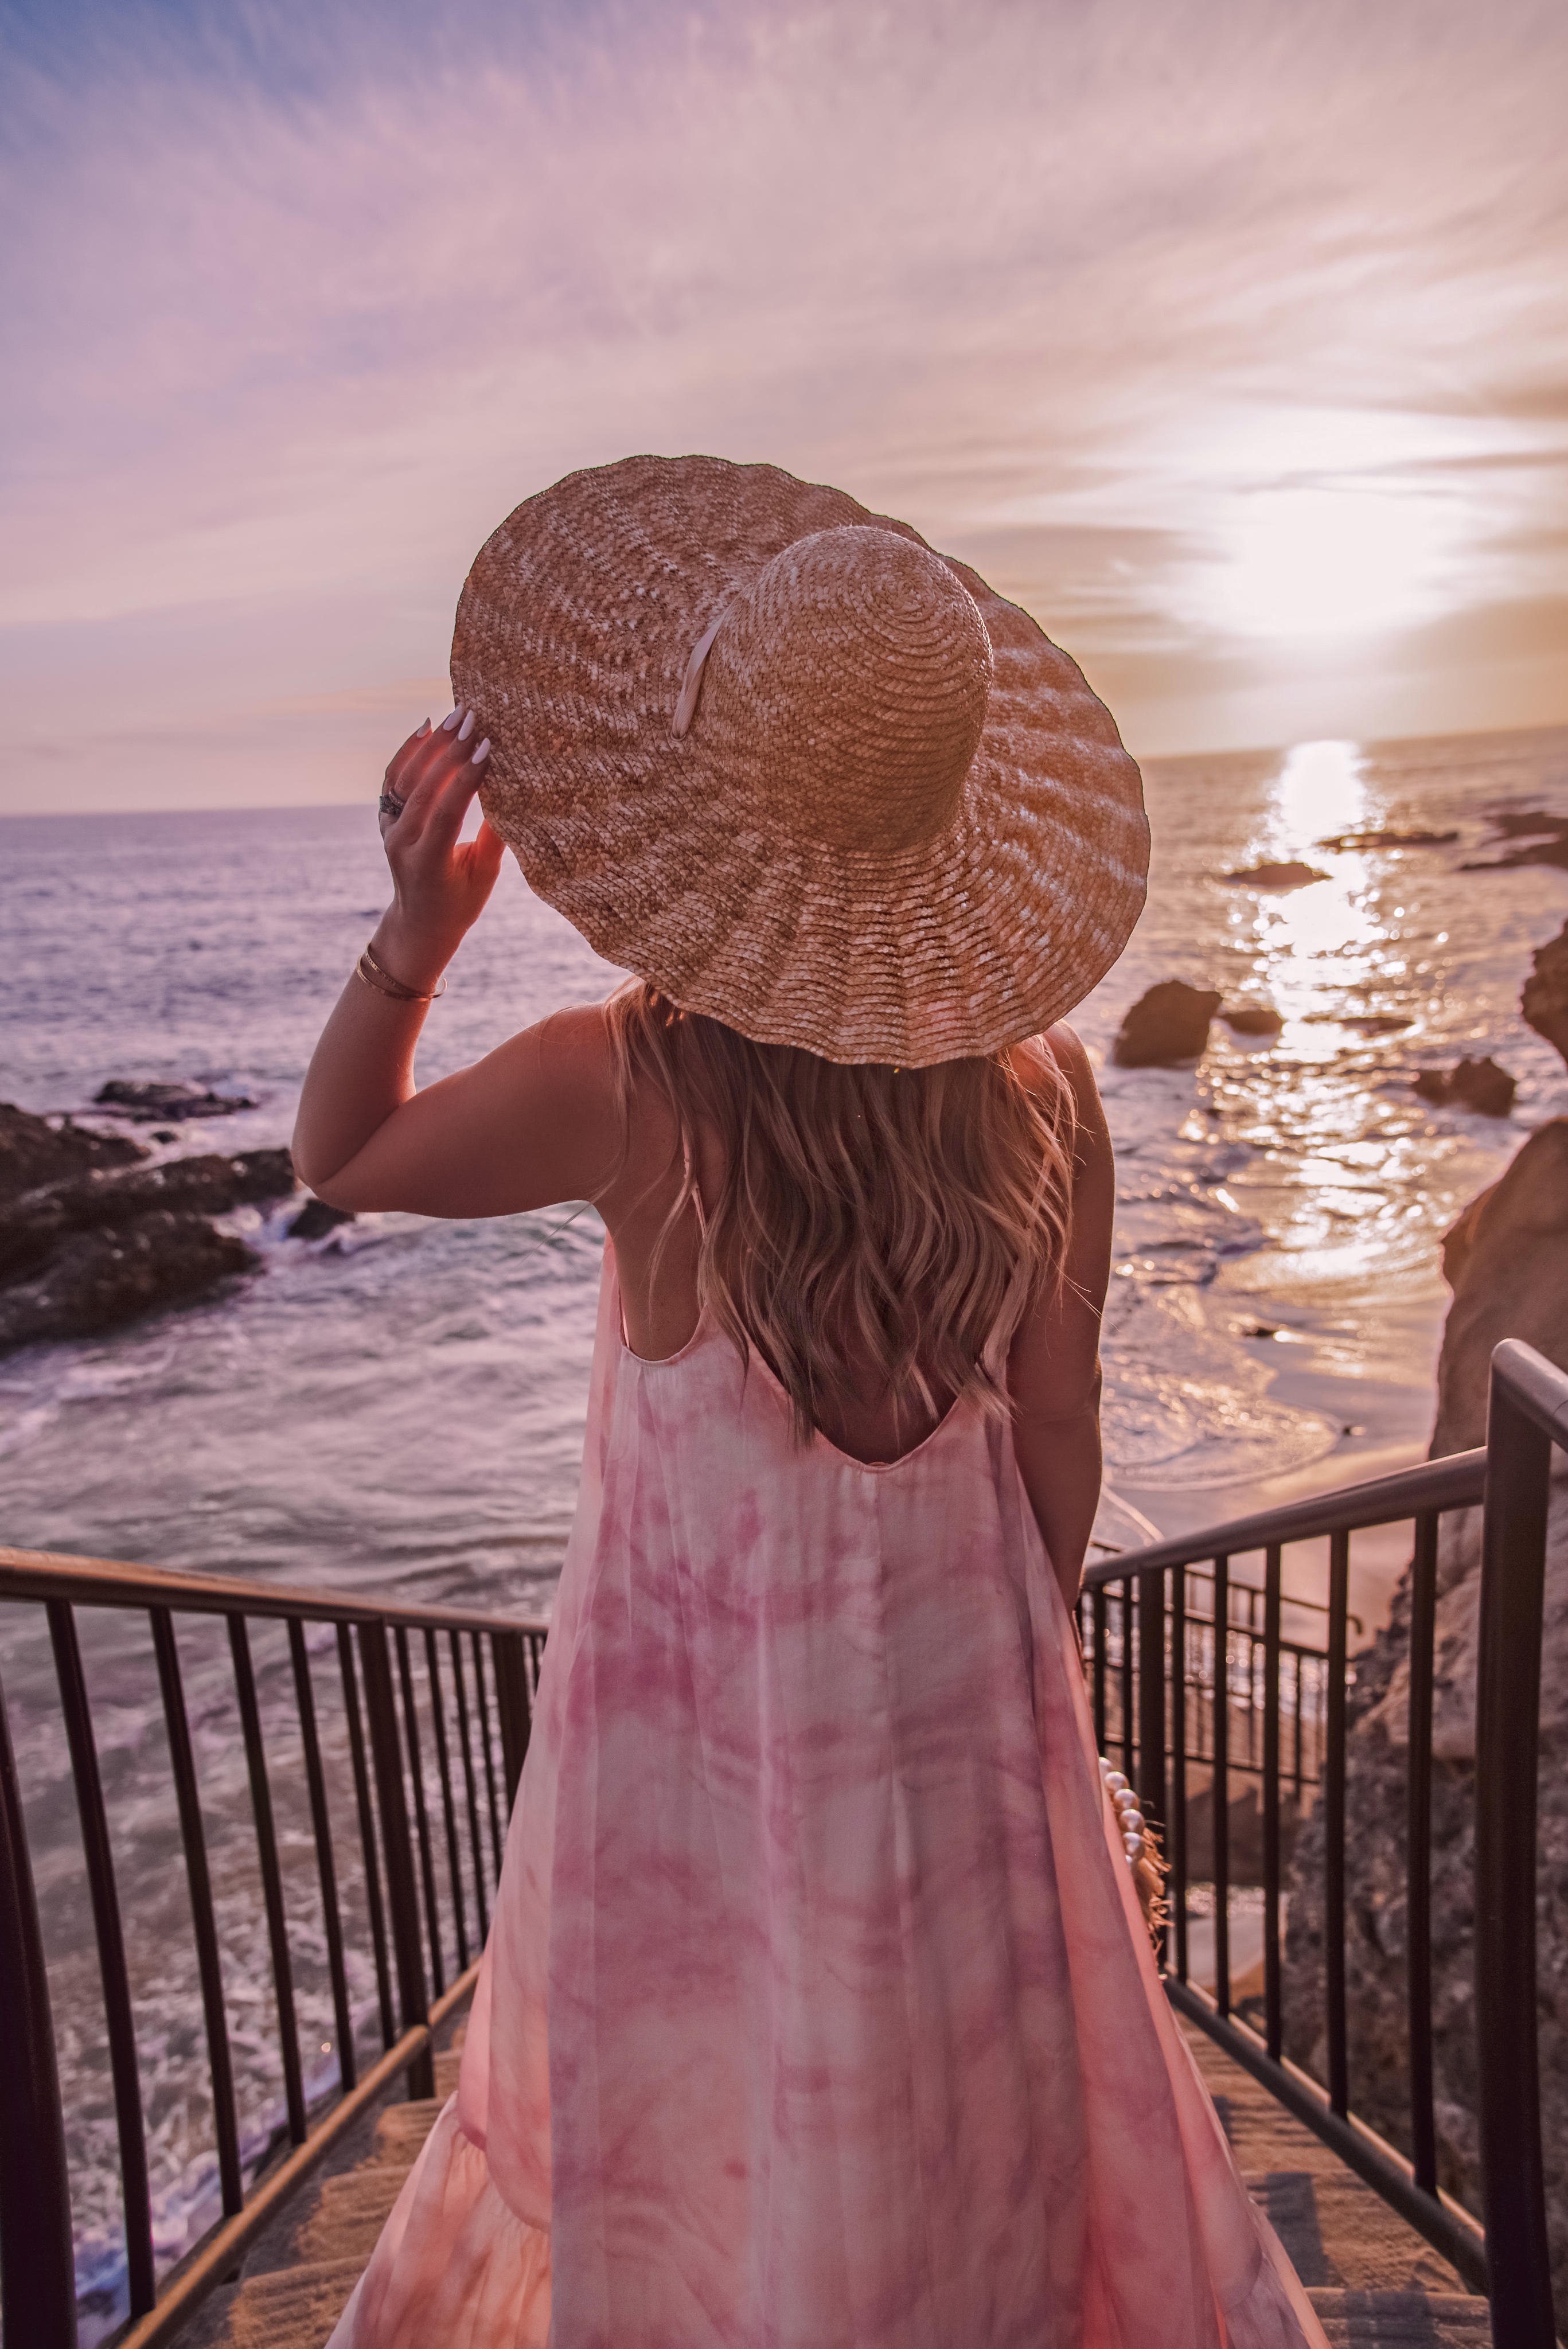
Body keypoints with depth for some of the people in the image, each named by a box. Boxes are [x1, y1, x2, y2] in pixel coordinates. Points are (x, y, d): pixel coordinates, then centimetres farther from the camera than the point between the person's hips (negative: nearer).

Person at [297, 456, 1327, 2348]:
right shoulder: (1039, 1082, -17)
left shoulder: (622, 1088, -26)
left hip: (701, 1692, -2)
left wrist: (411, 936, -17)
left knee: (685, 2108, 28)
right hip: (954, 1680, 3)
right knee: (986, 2095, 30)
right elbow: (1055, 1430, -5)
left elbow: (336, 1156, -5)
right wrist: (1032, 1655, 10)